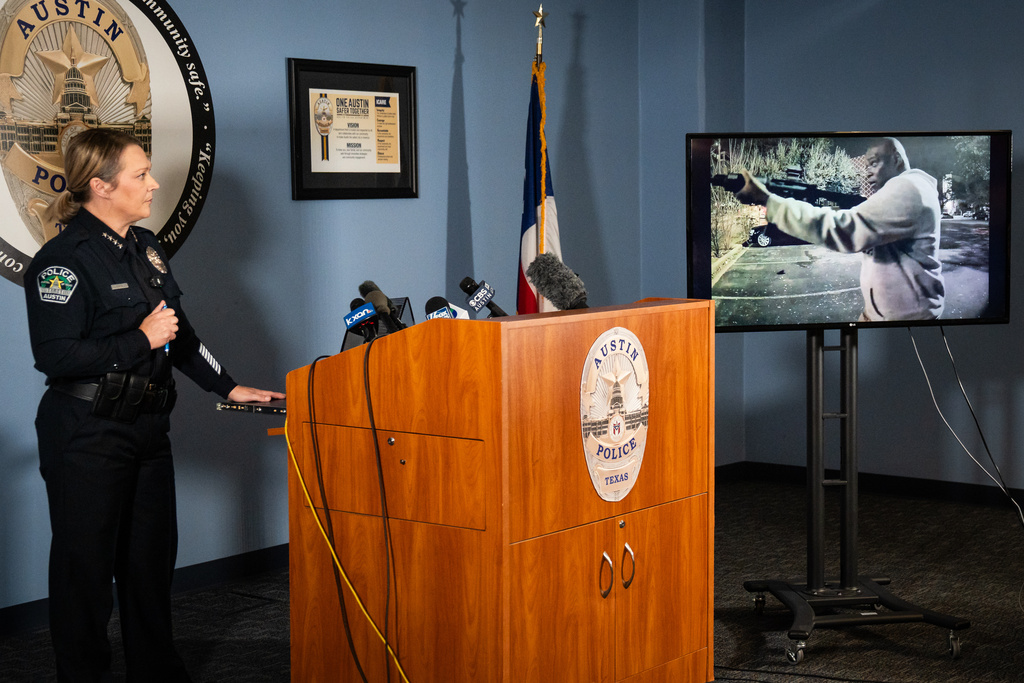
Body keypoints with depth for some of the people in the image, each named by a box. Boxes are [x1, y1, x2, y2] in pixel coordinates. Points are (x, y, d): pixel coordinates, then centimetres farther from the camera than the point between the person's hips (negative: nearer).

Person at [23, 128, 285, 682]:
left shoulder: (145, 248, 13)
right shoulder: (63, 261, -14)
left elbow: (179, 333, 22)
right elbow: (55, 356, -22)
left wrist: (229, 387, 18)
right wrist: (141, 340, -18)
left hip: (147, 429, 8)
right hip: (88, 438, -8)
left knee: (152, 562, 15)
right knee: (86, 569, 2)